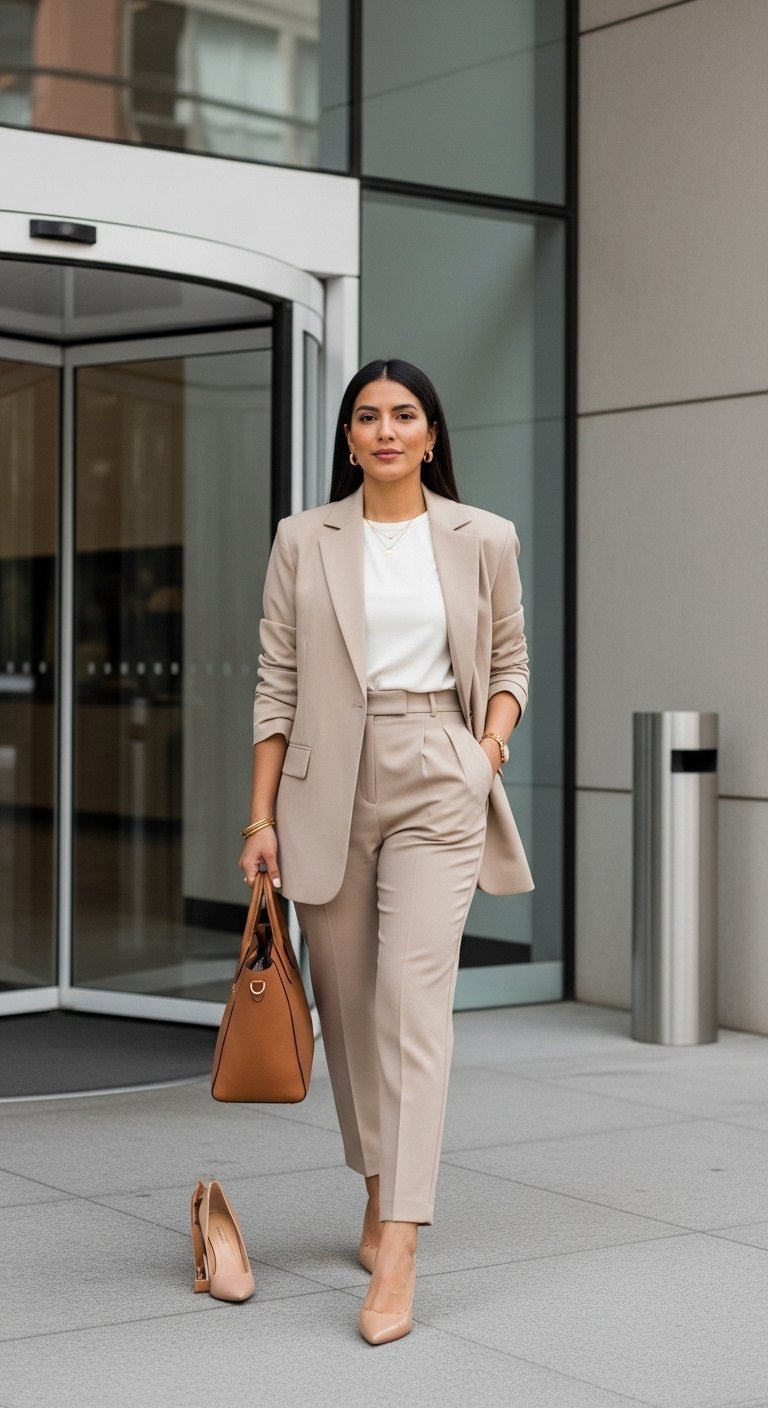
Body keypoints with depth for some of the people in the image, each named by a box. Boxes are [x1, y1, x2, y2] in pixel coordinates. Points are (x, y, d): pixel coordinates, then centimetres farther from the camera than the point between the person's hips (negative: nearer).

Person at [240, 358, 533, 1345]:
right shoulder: (303, 539, 5)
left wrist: (491, 745, -3)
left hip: (437, 784, -2)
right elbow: (277, 683, 5)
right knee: (346, 1002, 9)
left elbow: (510, 661, 15)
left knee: (413, 996, -13)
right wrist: (262, 817, 1)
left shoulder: (483, 540, 4)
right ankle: (379, 1198, 29)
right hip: (327, 786, 2)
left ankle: (396, 1258, -16)